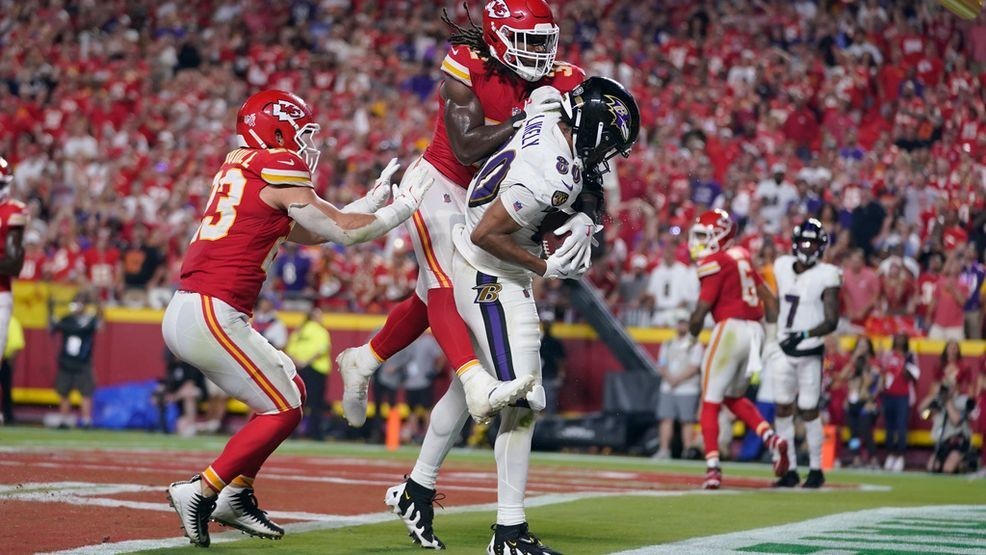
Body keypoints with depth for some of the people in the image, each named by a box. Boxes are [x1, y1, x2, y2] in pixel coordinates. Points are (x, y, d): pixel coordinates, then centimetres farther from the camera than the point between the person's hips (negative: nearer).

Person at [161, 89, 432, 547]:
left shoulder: (239, 169, 20)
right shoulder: (279, 172, -7)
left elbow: (305, 232, 26)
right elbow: (344, 231, -3)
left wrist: (373, 200, 26)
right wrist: (403, 208, 11)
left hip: (184, 312, 9)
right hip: (212, 315, -9)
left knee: (292, 389, 18)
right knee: (282, 410, 1)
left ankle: (236, 497, 19)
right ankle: (201, 492, -1)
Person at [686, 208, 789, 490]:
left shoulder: (714, 262, -8)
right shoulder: (741, 256, 16)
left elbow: (702, 308, -11)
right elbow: (768, 296, 19)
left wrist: (691, 335, 6)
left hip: (730, 328, -8)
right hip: (754, 329, 8)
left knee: (710, 402, 1)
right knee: (734, 397, 22)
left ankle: (713, 468, -4)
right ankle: (772, 439, 3)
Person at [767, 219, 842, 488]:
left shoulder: (826, 276, -11)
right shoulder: (783, 267, 5)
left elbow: (831, 321, -15)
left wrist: (805, 334, -28)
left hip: (809, 352, -5)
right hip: (783, 349, 5)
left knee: (809, 411, -1)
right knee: (782, 408, 4)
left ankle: (816, 470, 12)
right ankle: (790, 470, 11)